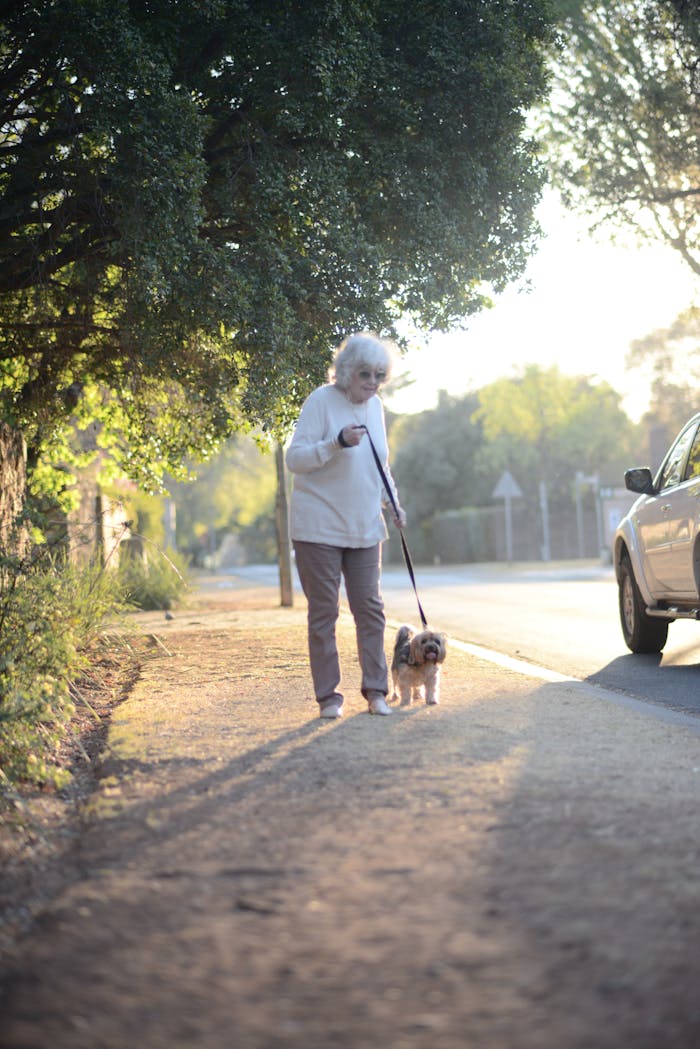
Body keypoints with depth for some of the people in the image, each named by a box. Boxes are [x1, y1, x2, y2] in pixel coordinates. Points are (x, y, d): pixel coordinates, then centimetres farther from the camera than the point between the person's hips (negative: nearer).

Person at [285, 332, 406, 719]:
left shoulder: (375, 407, 10)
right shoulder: (321, 401, -10)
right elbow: (294, 458, -15)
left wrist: (393, 503, 11)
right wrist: (338, 442, -27)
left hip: (364, 527, 6)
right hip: (319, 526, -6)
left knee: (370, 608, 4)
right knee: (323, 611, -1)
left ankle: (375, 690, 10)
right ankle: (328, 695, 5)